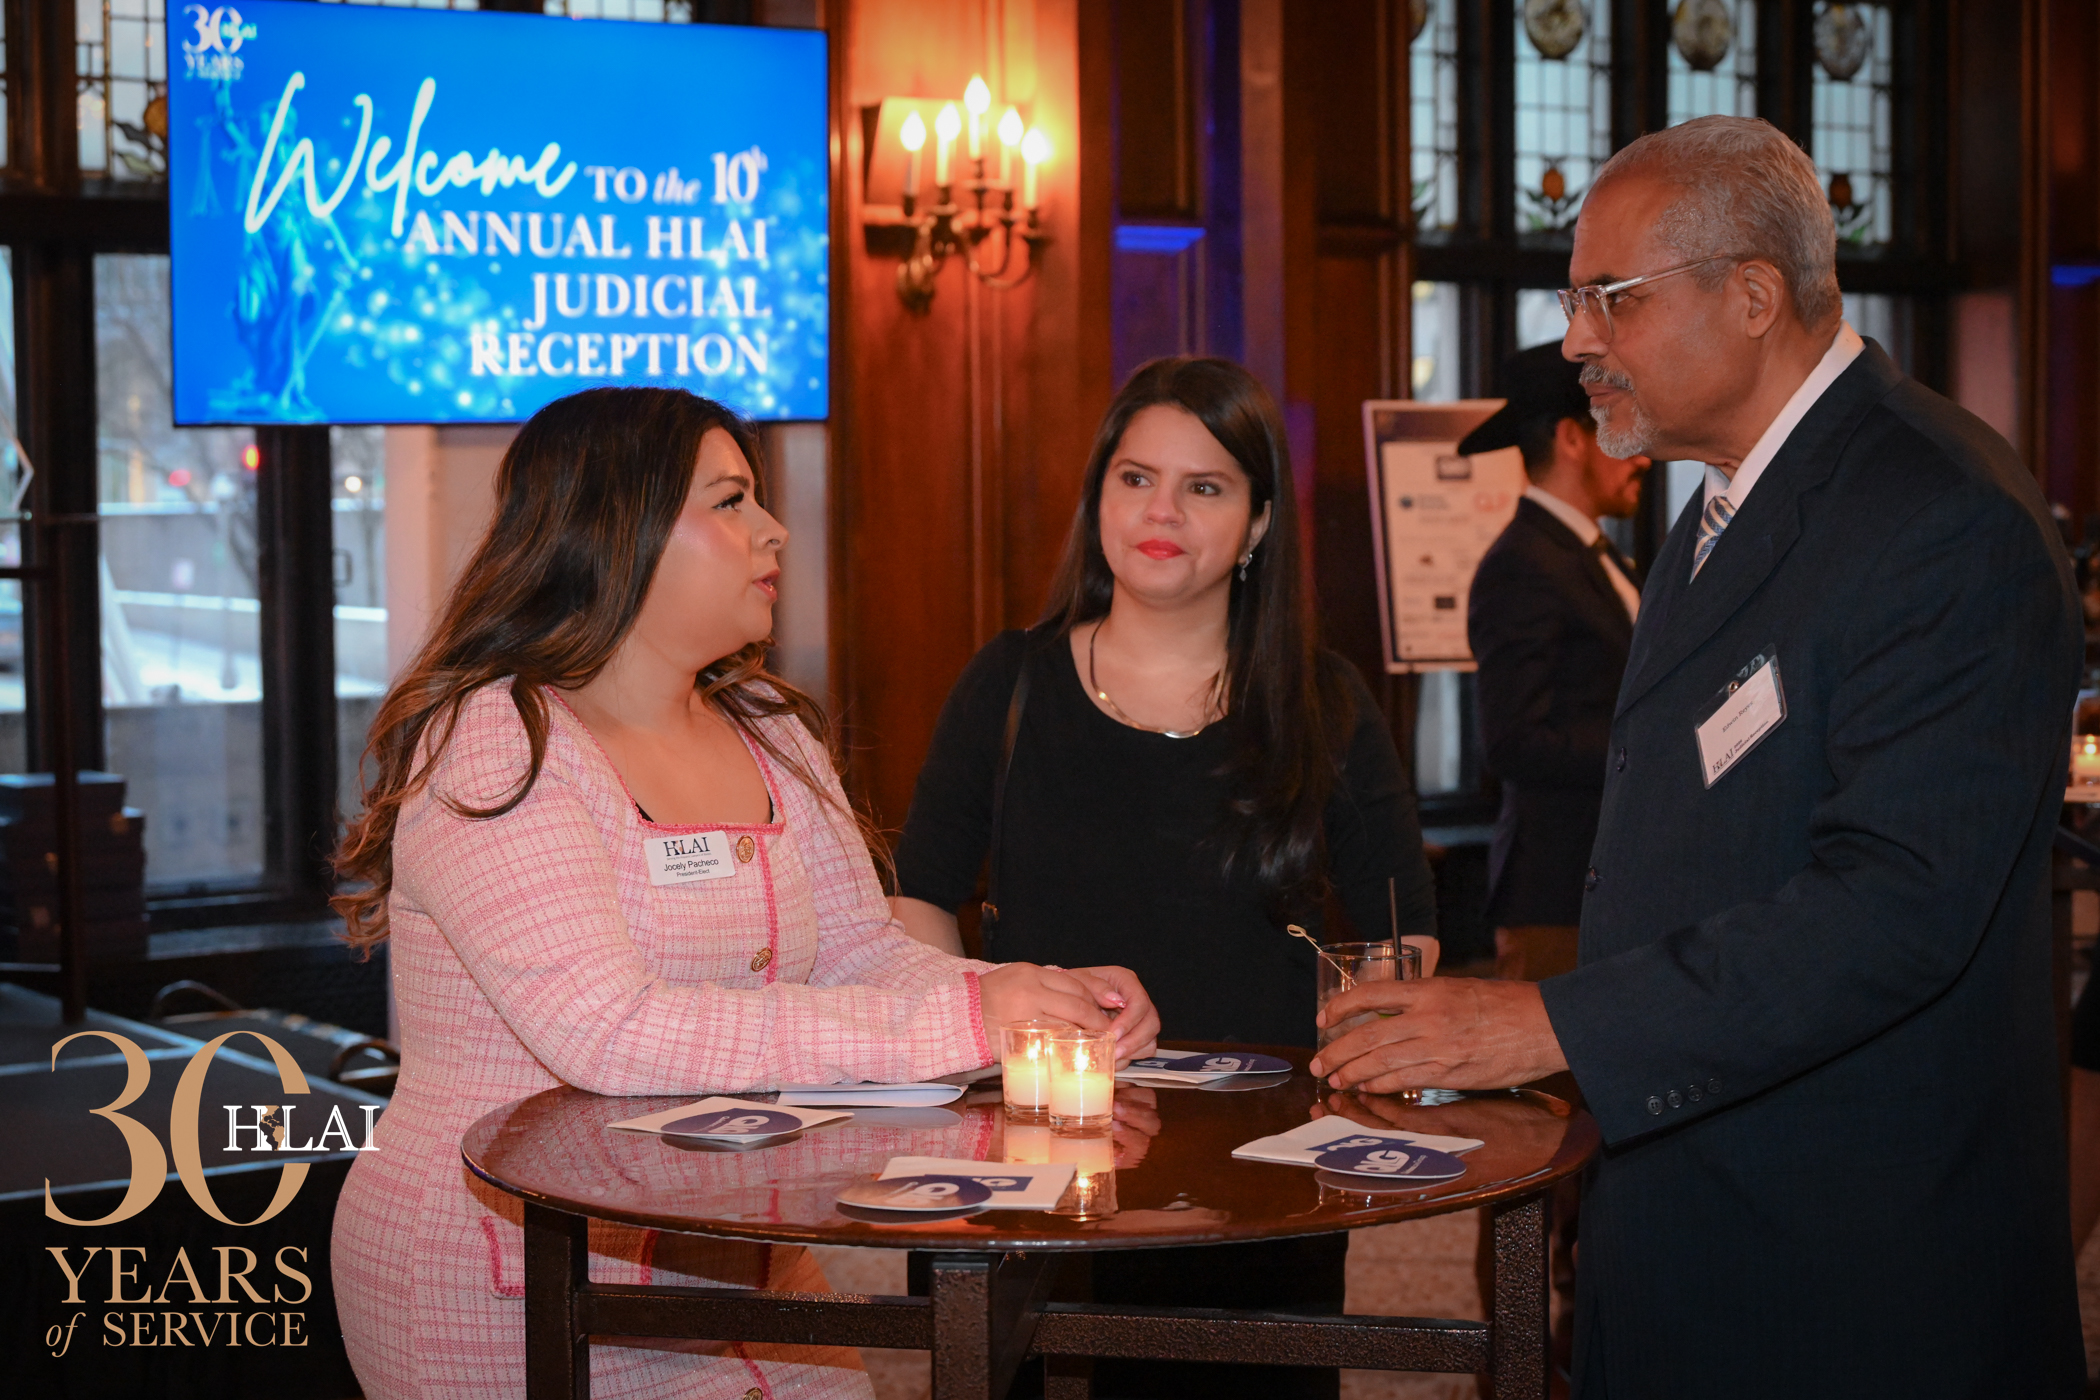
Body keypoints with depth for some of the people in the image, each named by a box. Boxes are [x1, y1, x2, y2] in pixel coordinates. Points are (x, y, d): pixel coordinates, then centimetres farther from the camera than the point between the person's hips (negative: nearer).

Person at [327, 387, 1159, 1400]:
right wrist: (960, 1020, -30)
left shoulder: (771, 732, 10)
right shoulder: (489, 745, -17)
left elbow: (857, 952, 3)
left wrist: (1051, 1005, -18)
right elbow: (611, 1031, -28)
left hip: (741, 1270, 7)